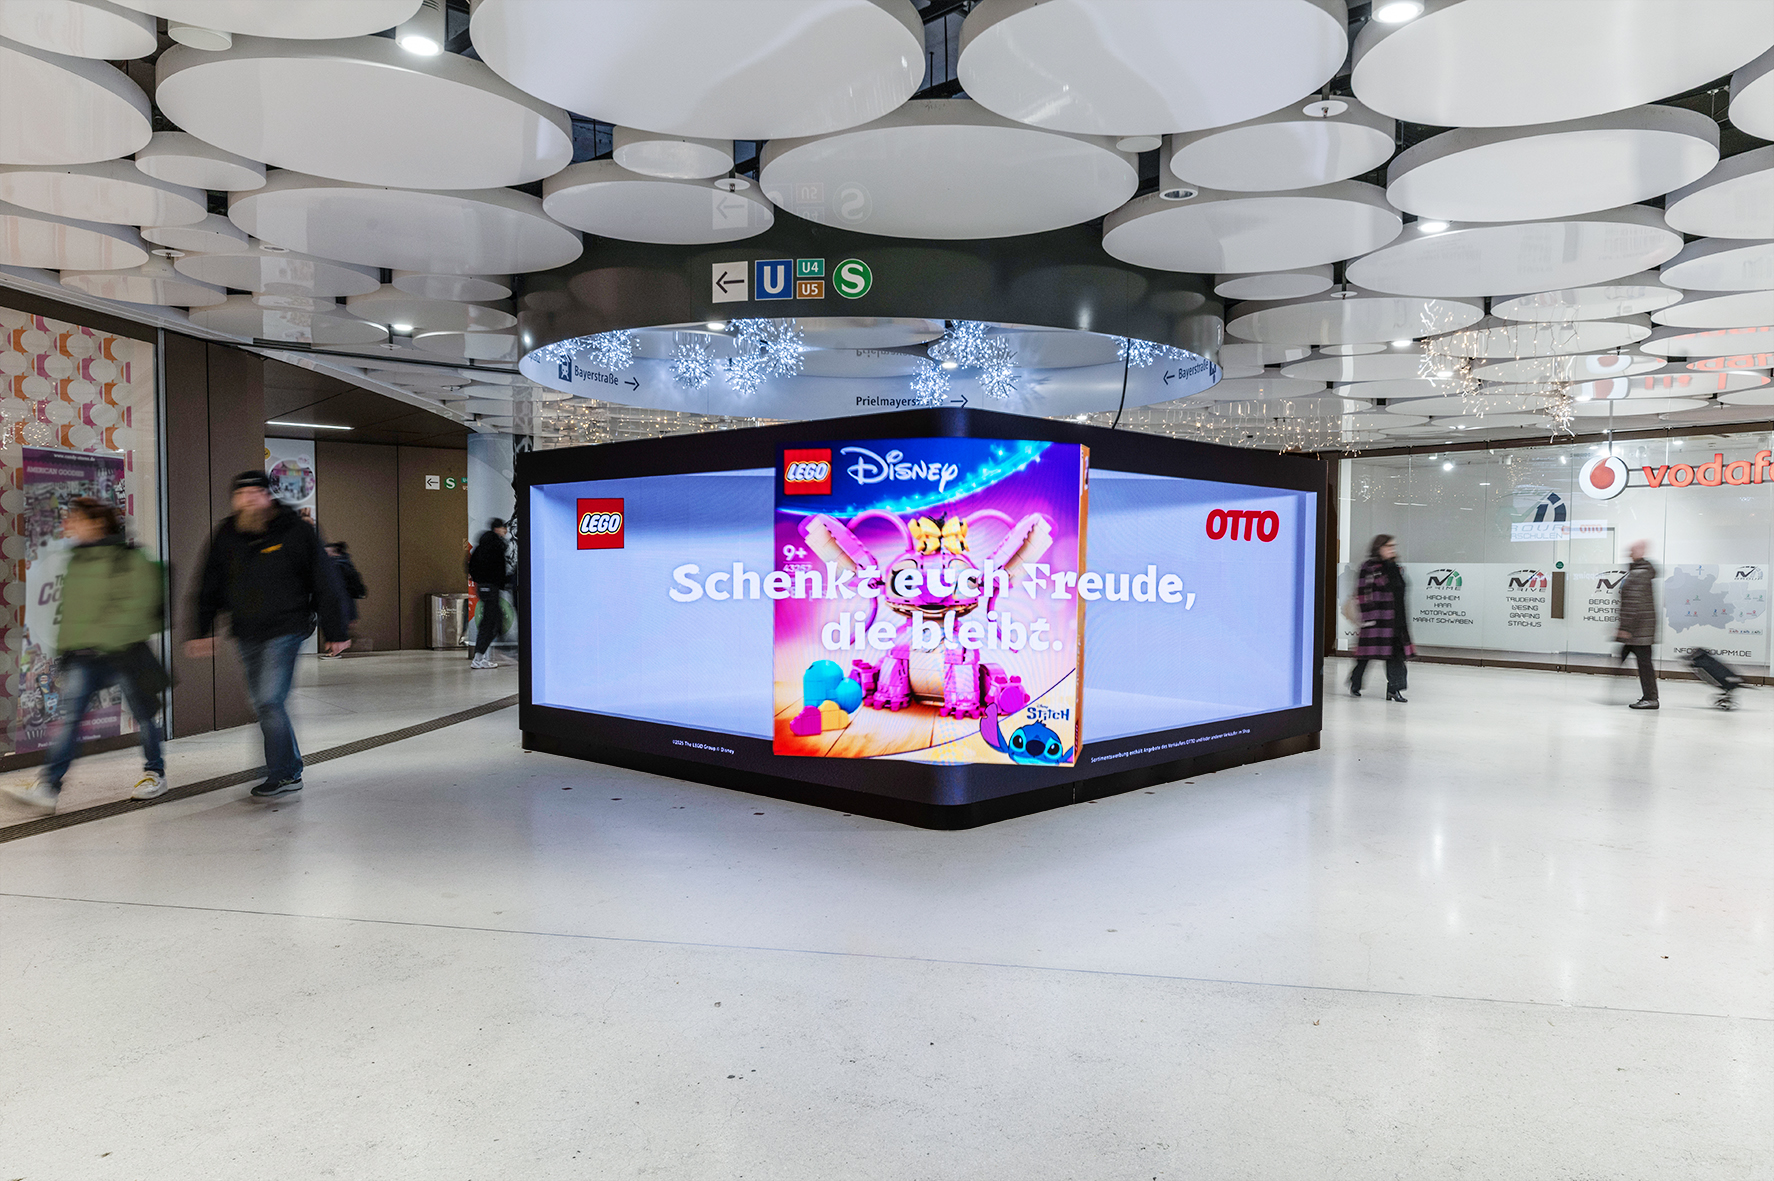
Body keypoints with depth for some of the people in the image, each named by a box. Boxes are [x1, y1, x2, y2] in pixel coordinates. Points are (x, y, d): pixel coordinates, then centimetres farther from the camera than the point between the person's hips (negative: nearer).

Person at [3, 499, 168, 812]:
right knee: (70, 714, -6)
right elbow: (72, 607, 23)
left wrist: (102, 636, -19)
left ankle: (155, 773, 24)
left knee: (143, 714, 8)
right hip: (84, 656, 6)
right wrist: (67, 641, 17)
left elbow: (137, 606, -16)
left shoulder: (129, 559, -9)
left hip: (124, 650, -6)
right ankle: (48, 785, -10)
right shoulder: (77, 561, 13)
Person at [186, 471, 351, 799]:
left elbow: (326, 583, -3)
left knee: (270, 701, -13)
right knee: (263, 706, 11)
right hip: (246, 633, 6)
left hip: (285, 630, -6)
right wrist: (201, 631, 10)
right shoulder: (227, 535, 6)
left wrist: (335, 632, -3)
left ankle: (280, 775, -1)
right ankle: (292, 772, 23)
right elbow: (210, 587, 15)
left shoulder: (296, 531, -7)